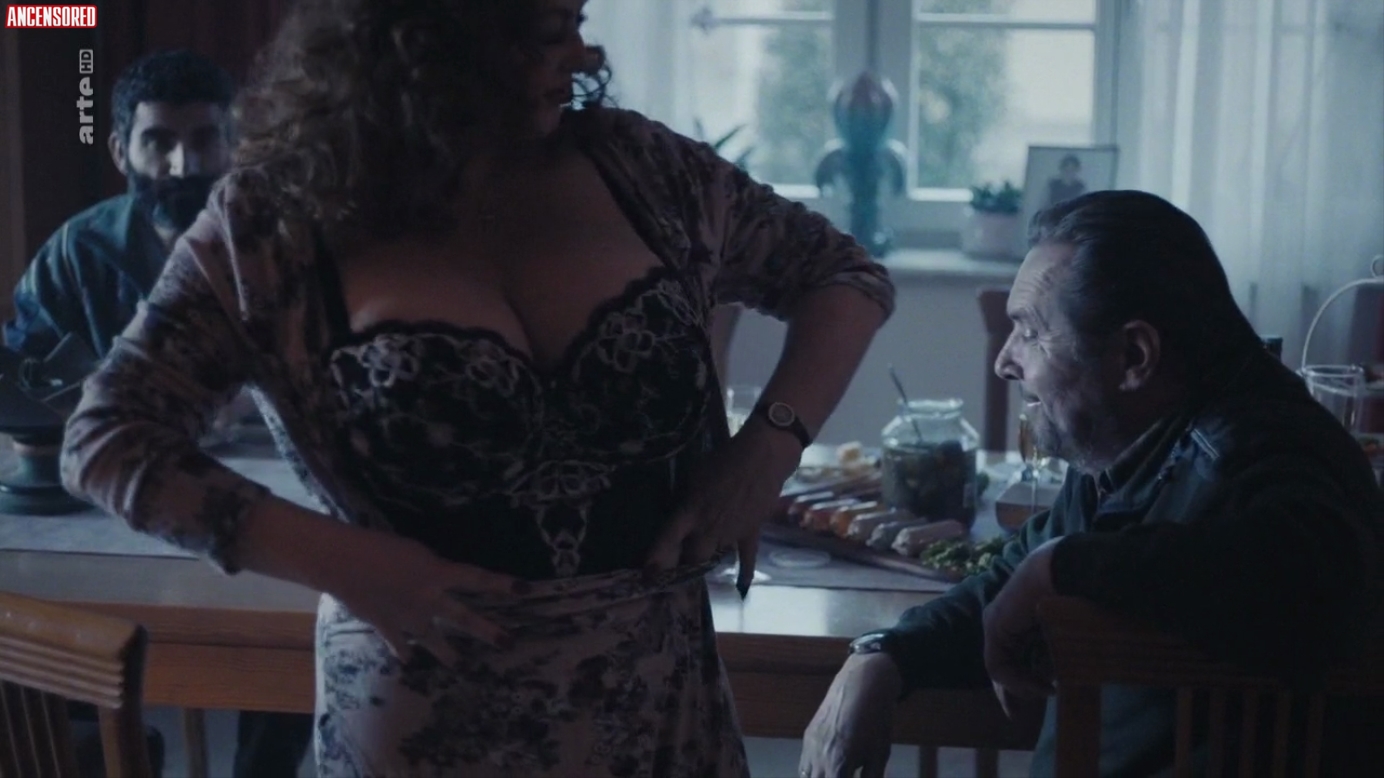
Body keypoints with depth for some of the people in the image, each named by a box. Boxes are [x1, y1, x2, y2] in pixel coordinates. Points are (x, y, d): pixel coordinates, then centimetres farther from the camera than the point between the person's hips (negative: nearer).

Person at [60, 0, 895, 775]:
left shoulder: (630, 165, -1)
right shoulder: (278, 219, -8)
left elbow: (845, 274, 10)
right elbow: (107, 441, -6)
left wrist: (772, 443, -7)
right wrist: (341, 561, -17)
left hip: (656, 702, 3)